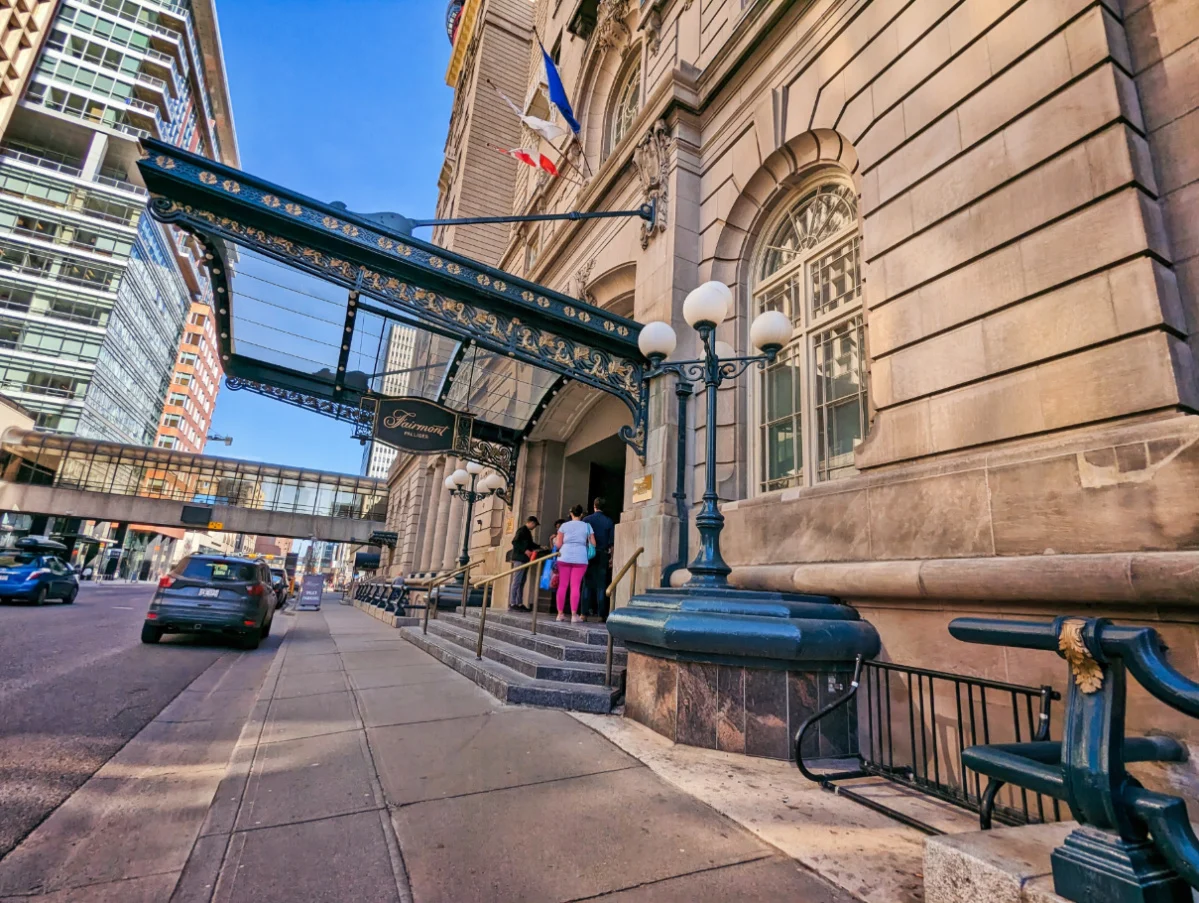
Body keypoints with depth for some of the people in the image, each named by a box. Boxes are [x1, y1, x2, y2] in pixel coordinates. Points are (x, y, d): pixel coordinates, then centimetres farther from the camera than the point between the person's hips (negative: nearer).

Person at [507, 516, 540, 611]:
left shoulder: (527, 531, 20)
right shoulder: (522, 530, -8)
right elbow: (514, 542, -18)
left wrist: (540, 548, 25)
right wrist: (525, 550, -21)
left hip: (525, 559, 10)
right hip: (520, 558, -10)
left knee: (522, 582, 9)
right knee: (517, 581, -9)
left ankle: (519, 603, 11)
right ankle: (512, 603, -7)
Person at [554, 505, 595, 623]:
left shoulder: (564, 525, 6)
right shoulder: (587, 526, 6)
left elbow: (558, 544, 4)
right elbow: (593, 544, 4)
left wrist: (555, 539, 25)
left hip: (564, 557, 1)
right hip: (580, 558, -1)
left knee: (562, 585, 5)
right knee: (575, 586, -1)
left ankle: (560, 614, 9)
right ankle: (574, 615, -3)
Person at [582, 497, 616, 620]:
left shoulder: (586, 519, -1)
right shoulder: (609, 521, 0)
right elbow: (612, 542, -1)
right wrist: (611, 558, 4)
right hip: (603, 555, 0)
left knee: (587, 584, 4)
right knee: (601, 585, 4)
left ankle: (584, 613, 2)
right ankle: (600, 614, 2)